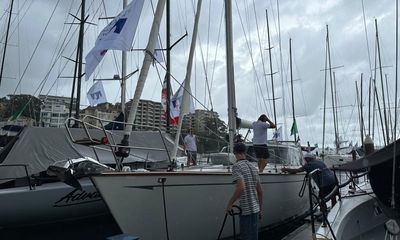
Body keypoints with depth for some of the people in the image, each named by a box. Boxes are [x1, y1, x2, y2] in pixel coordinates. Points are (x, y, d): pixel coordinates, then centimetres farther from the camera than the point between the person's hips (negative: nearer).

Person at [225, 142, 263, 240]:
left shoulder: (236, 166, -12)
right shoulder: (253, 167, 9)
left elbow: (241, 187, -25)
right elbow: (260, 191, 13)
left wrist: (229, 204, -16)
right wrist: (260, 209, 21)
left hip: (246, 210, -7)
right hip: (255, 209, 7)